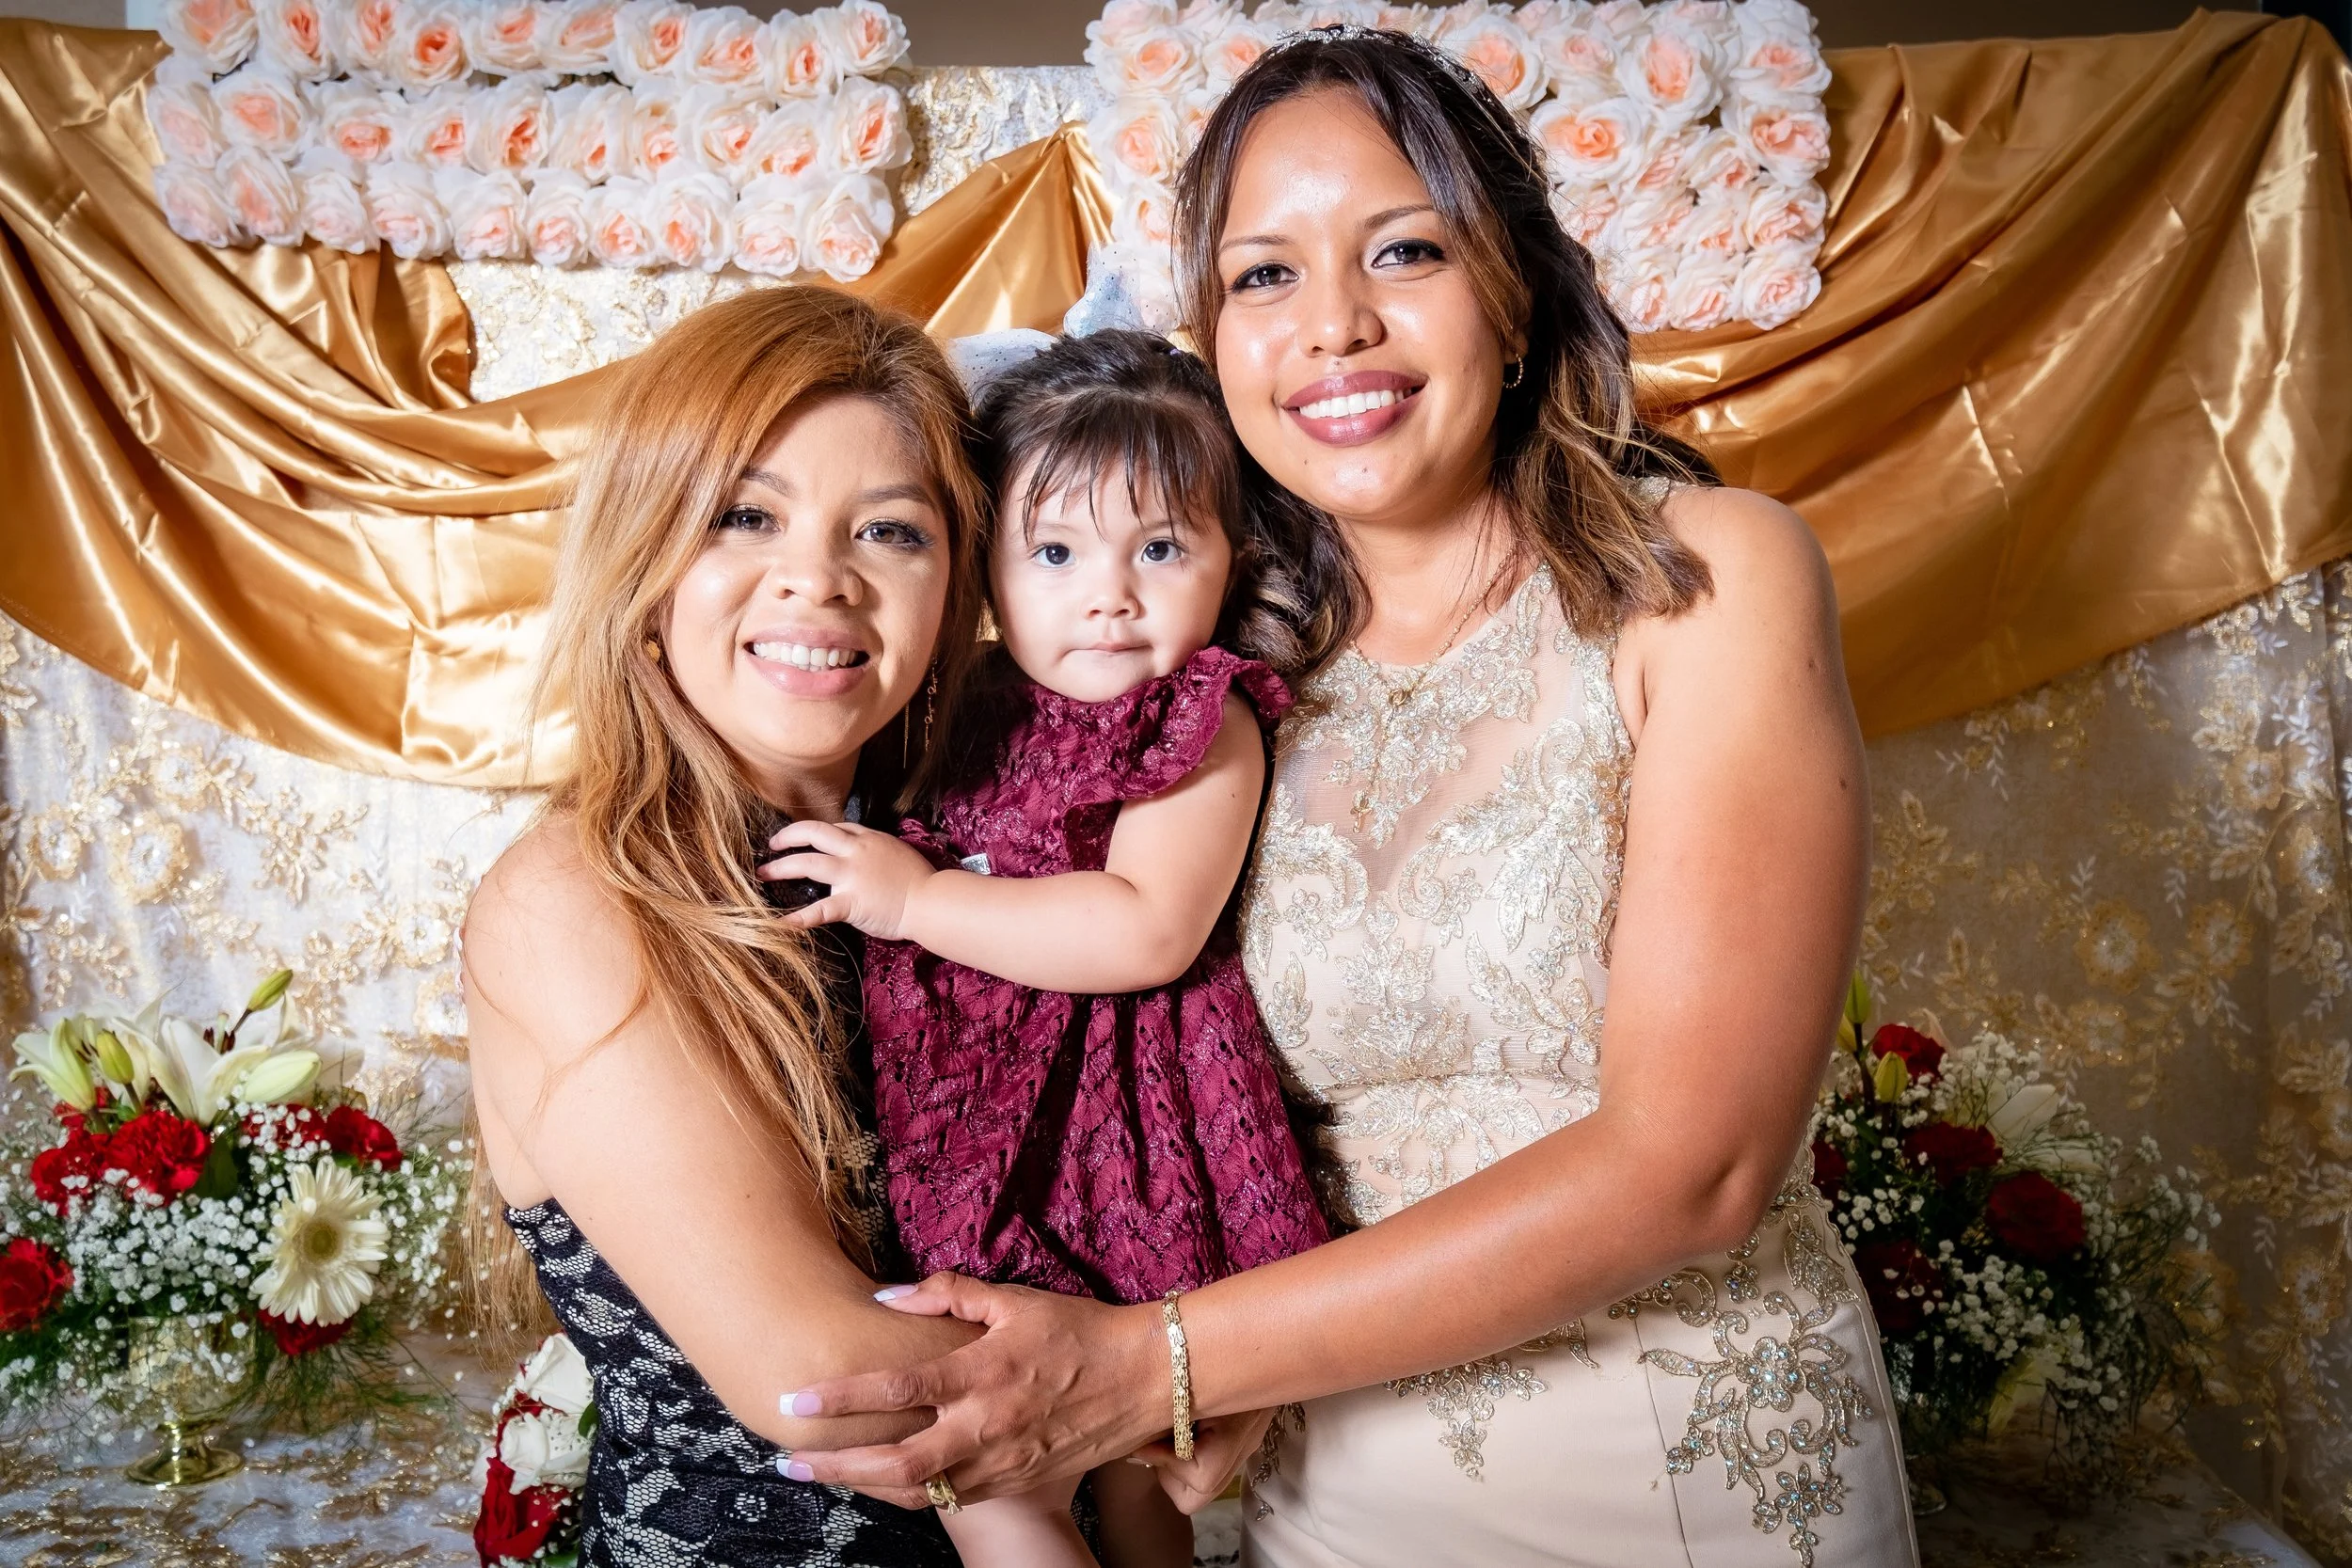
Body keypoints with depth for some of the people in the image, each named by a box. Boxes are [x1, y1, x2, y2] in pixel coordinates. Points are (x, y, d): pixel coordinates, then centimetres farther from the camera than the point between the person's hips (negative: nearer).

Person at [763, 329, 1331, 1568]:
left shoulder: (1207, 725, -10)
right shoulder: (972, 713, 10)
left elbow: (1147, 932, -24)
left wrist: (917, 896, -19)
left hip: (1124, 1137, -6)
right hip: (963, 1133, 6)